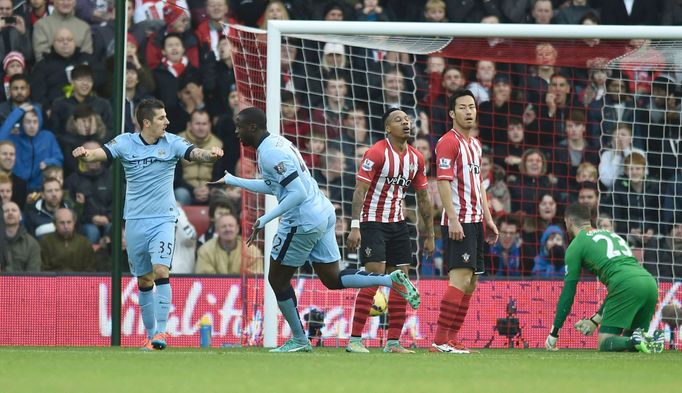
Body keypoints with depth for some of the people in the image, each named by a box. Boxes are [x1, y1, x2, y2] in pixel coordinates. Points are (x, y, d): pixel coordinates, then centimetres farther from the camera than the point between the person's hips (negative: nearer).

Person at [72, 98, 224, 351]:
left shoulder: (172, 143, -2)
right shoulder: (125, 143, -2)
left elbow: (195, 153, -17)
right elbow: (100, 153, -14)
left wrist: (210, 155, -39)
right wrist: (84, 154, -37)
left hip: (163, 219, -2)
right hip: (135, 221, 2)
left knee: (161, 271, -19)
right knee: (144, 281, 7)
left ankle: (161, 331, -18)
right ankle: (150, 334, 17)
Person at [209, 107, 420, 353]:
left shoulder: (269, 153, -17)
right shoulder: (278, 142, 14)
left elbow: (298, 193, -23)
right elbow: (272, 186, 25)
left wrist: (264, 220, -22)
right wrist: (232, 180, 28)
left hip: (303, 222, -10)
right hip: (324, 214, 10)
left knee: (278, 280, 7)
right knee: (332, 279, 13)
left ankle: (299, 340, 15)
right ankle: (391, 280, -2)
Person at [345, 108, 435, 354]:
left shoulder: (416, 158, 7)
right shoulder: (376, 153, -13)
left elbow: (423, 198, 15)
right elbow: (360, 190, -16)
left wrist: (430, 235, 15)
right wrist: (355, 226, -25)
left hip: (398, 223, 7)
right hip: (373, 222, -7)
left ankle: (393, 342, 9)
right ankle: (354, 340, -13)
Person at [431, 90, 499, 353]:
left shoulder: (475, 144, 18)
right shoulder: (448, 142, -10)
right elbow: (443, 182, -16)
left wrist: (488, 219, 20)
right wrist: (453, 220, -23)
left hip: (475, 221, 9)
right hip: (458, 222, -9)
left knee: (470, 283, 8)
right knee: (461, 279, -15)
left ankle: (451, 338, 11)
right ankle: (440, 341, -16)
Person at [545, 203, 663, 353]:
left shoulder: (576, 245, 14)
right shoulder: (612, 234, 35)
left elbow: (568, 292, 13)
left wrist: (554, 334, 19)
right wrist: (595, 321, 39)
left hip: (627, 285, -6)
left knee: (605, 343, 0)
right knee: (627, 341, 20)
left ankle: (636, 341, -28)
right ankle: (649, 339, -12)